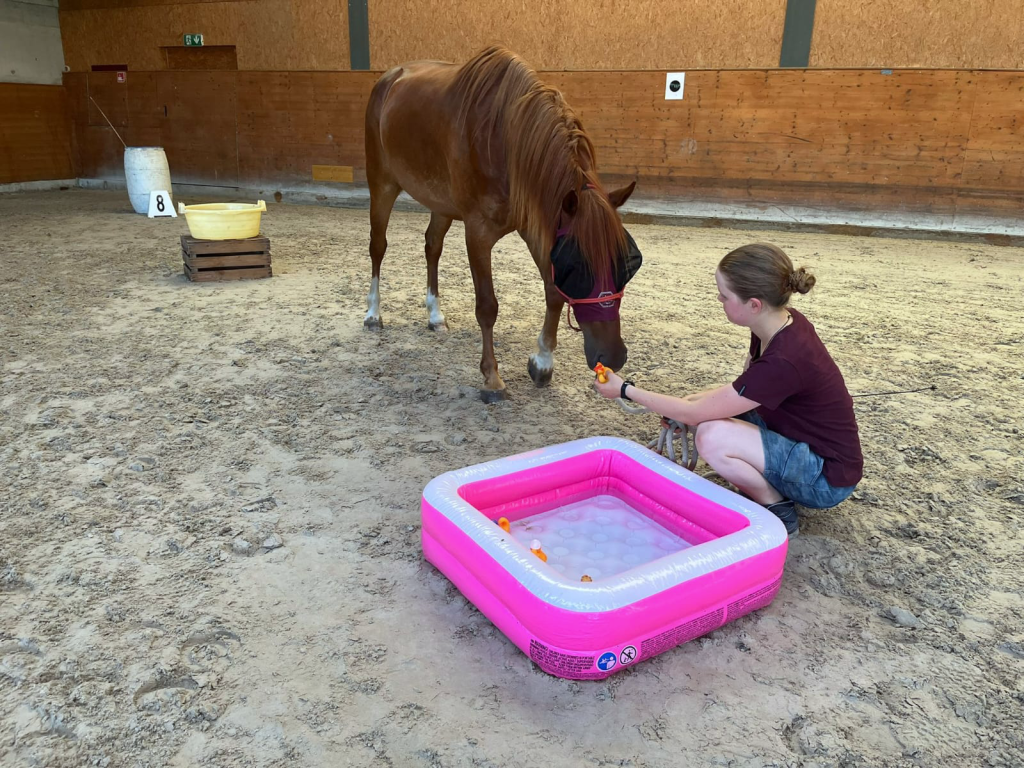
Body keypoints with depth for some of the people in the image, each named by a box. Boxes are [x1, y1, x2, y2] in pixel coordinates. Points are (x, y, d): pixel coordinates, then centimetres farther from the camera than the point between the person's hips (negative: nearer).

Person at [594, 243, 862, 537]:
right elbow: (742, 388, 10)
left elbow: (695, 414, -24)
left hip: (827, 475, -9)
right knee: (710, 412, 3)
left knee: (712, 436, -28)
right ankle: (769, 487, 10)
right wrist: (688, 401, -5)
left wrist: (625, 390, -14)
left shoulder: (783, 361, -33)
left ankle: (779, 513, -5)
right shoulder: (781, 322, -7)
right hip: (802, 440, 9)